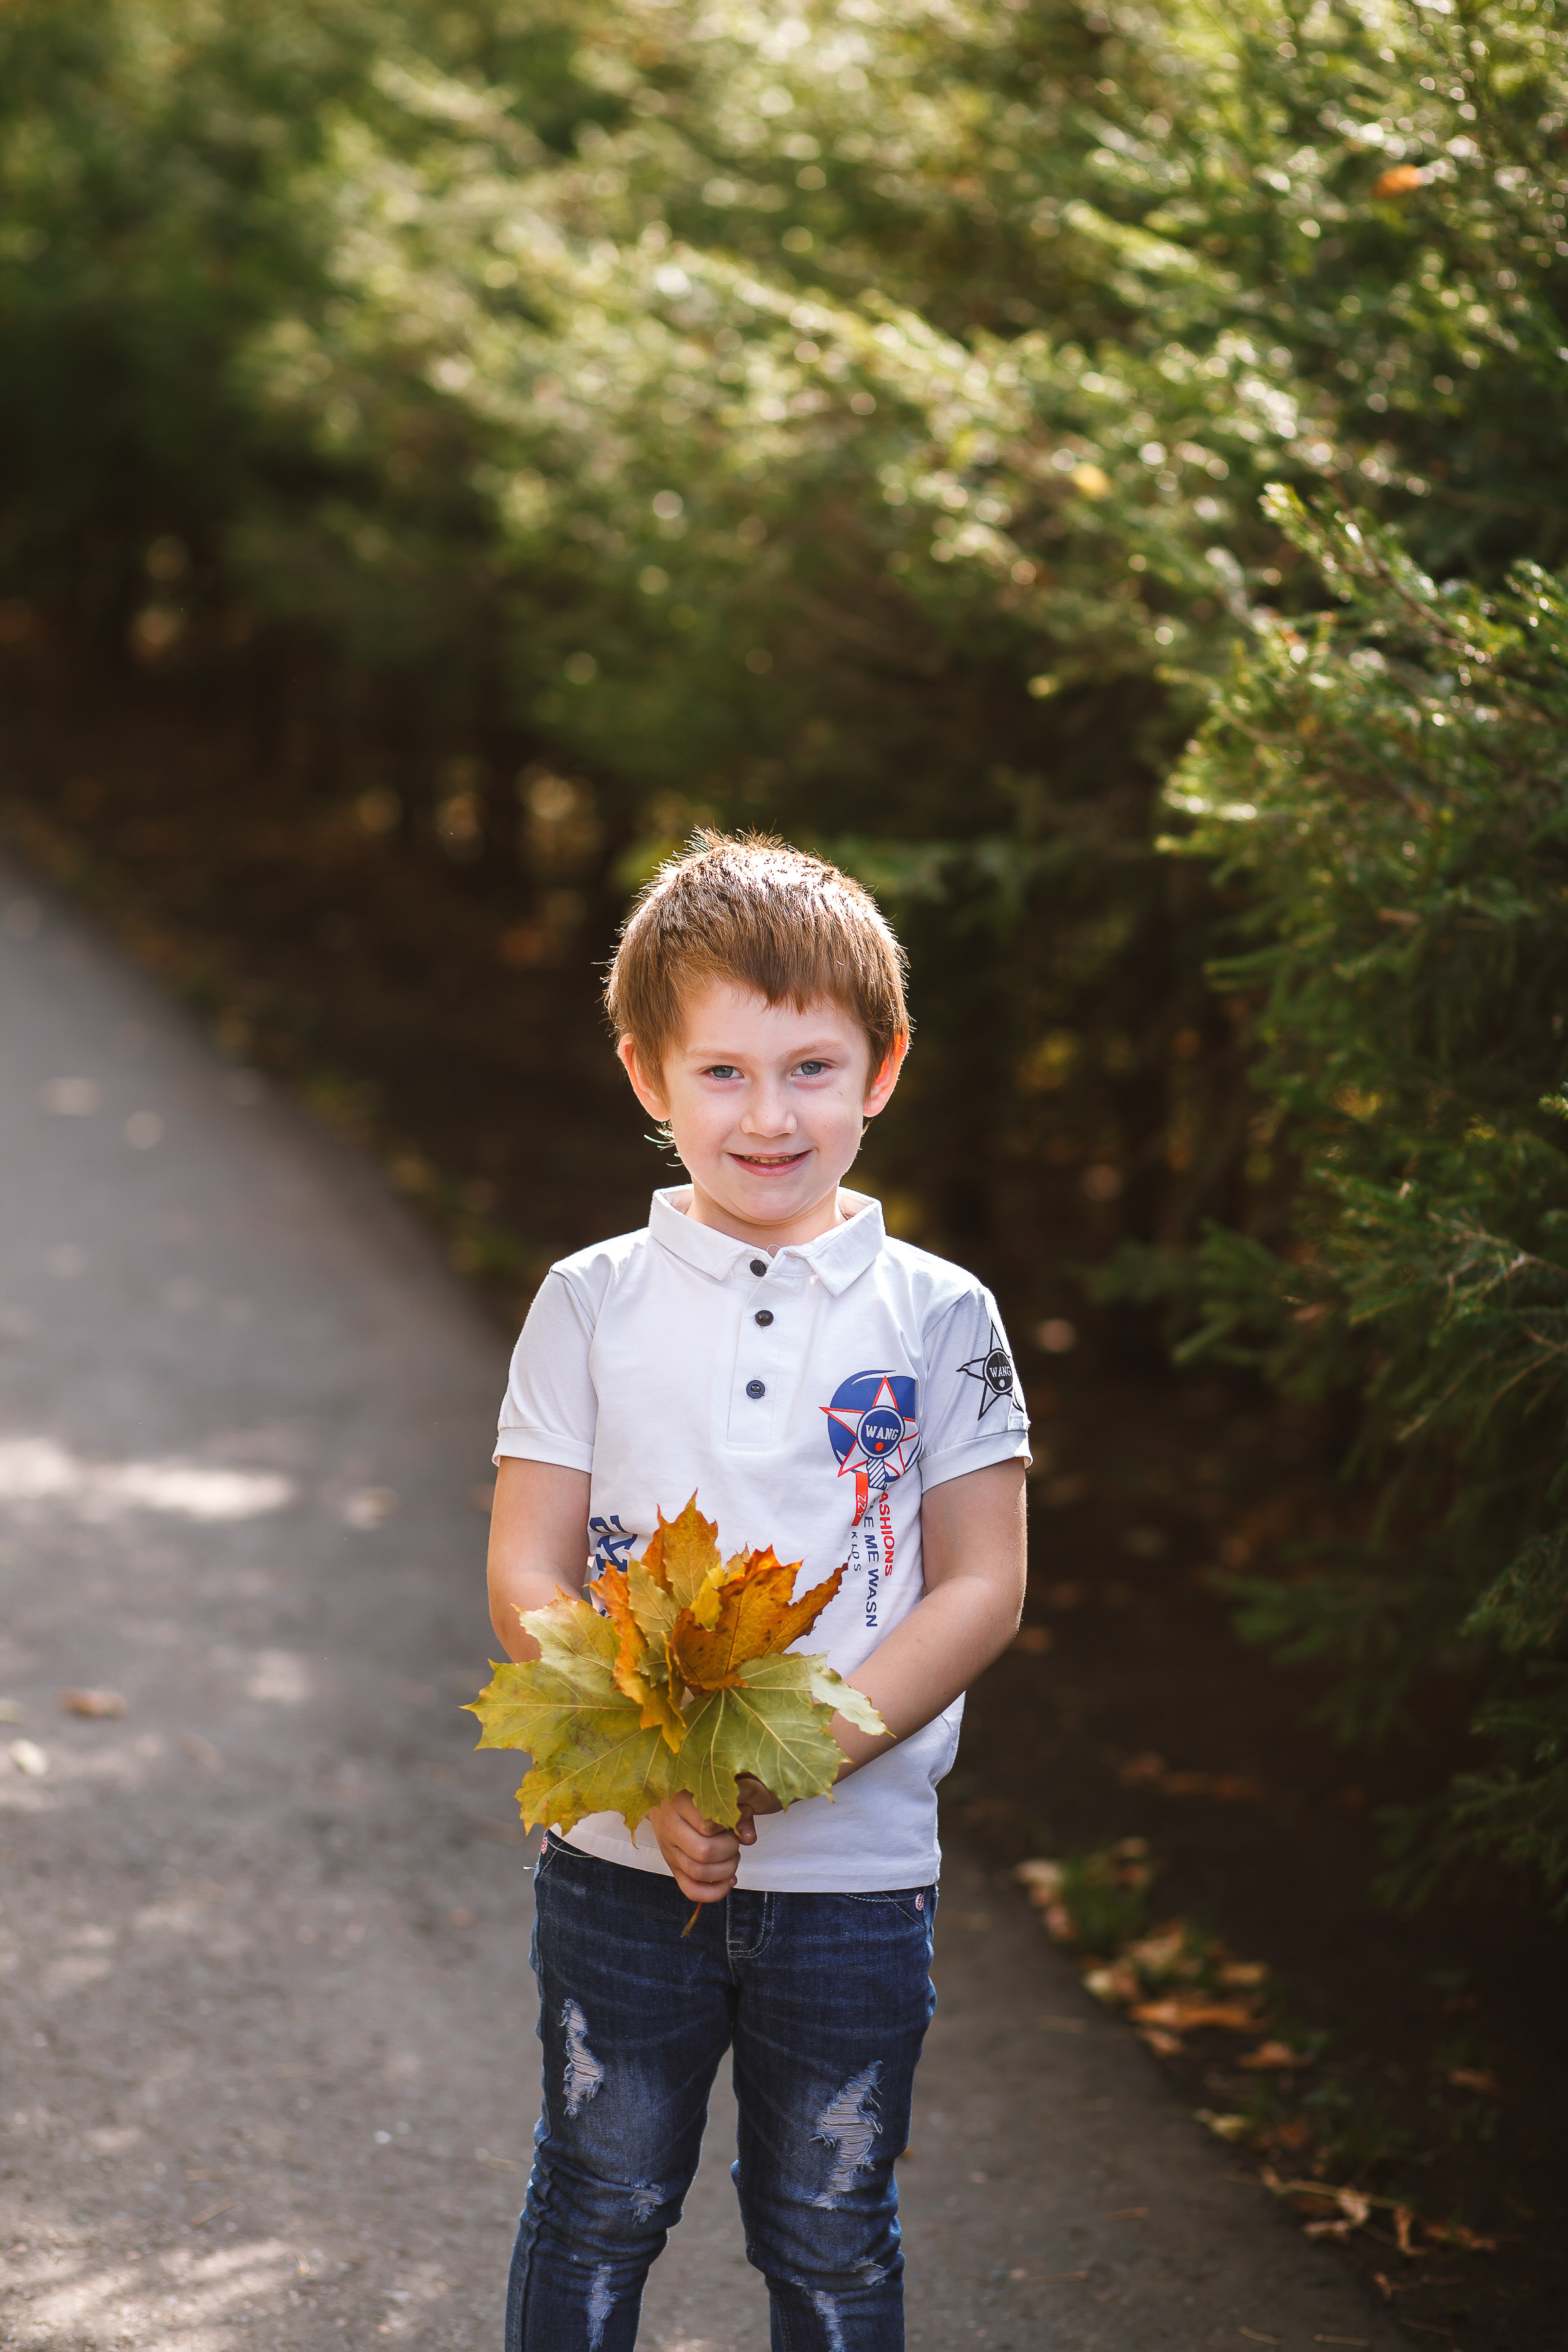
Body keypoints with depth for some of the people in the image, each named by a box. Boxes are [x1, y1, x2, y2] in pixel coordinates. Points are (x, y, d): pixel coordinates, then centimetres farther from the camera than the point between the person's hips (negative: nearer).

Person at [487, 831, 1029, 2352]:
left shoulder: (938, 1316, -2)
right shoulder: (593, 1304, -1)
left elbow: (981, 1592, -4)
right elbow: (526, 1582, -3)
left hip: (855, 1869, 0)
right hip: (621, 1866, 0)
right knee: (598, 2216, 13)